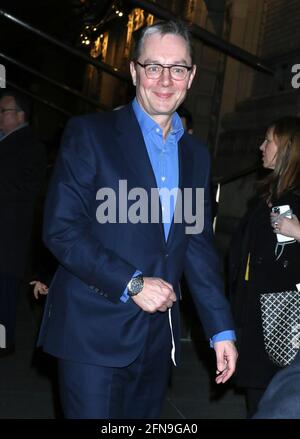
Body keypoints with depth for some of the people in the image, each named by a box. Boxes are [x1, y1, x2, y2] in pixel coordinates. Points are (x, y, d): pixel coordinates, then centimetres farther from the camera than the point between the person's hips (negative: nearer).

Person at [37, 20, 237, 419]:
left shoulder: (196, 155, 12)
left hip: (158, 337, 5)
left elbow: (198, 244, 13)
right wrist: (132, 284, -17)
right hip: (94, 333, -5)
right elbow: (61, 228, -12)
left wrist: (222, 329, 8)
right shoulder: (90, 134, -5)